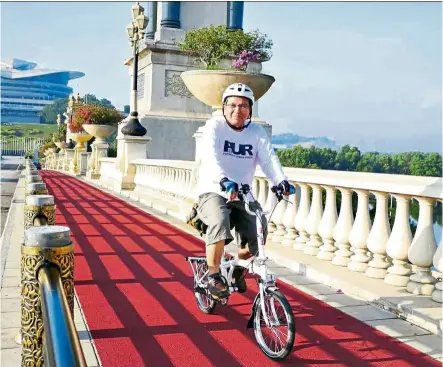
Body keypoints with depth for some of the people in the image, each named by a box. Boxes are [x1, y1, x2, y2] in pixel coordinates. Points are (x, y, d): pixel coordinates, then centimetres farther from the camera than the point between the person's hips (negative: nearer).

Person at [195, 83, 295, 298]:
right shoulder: (214, 126, -7)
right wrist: (224, 181, -43)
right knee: (219, 224, -34)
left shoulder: (257, 132, 4)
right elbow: (211, 157, -24)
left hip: (242, 196, 4)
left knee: (254, 243, -12)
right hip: (213, 192, -3)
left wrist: (281, 181, -30)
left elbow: (269, 159, -9)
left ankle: (238, 267, 23)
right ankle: (213, 275, -15)